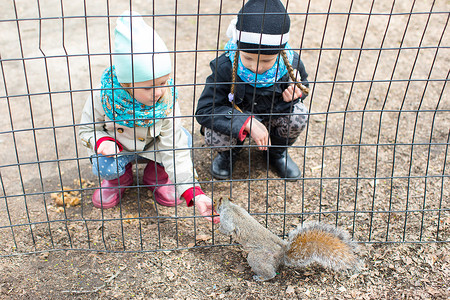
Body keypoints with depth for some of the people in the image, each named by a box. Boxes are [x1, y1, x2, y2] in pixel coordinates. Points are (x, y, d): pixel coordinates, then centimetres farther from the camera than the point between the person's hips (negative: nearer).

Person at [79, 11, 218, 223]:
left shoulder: (167, 102, -27)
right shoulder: (103, 97, -28)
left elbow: (175, 151, -28)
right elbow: (87, 129, -8)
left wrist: (194, 193, -37)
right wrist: (102, 141, -34)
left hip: (153, 147, 1)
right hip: (117, 148, 0)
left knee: (182, 138, -27)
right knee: (104, 166, -31)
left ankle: (156, 173, 5)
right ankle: (121, 177, 9)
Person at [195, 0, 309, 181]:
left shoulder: (291, 64, -22)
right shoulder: (225, 67, -29)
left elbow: (303, 86, 2)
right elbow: (205, 109, -30)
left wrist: (295, 94, -26)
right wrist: (248, 124, -39)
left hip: (273, 114, 2)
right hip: (236, 118, -2)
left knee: (299, 115, -27)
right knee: (214, 136, -32)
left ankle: (277, 151, 6)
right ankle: (229, 151, 9)